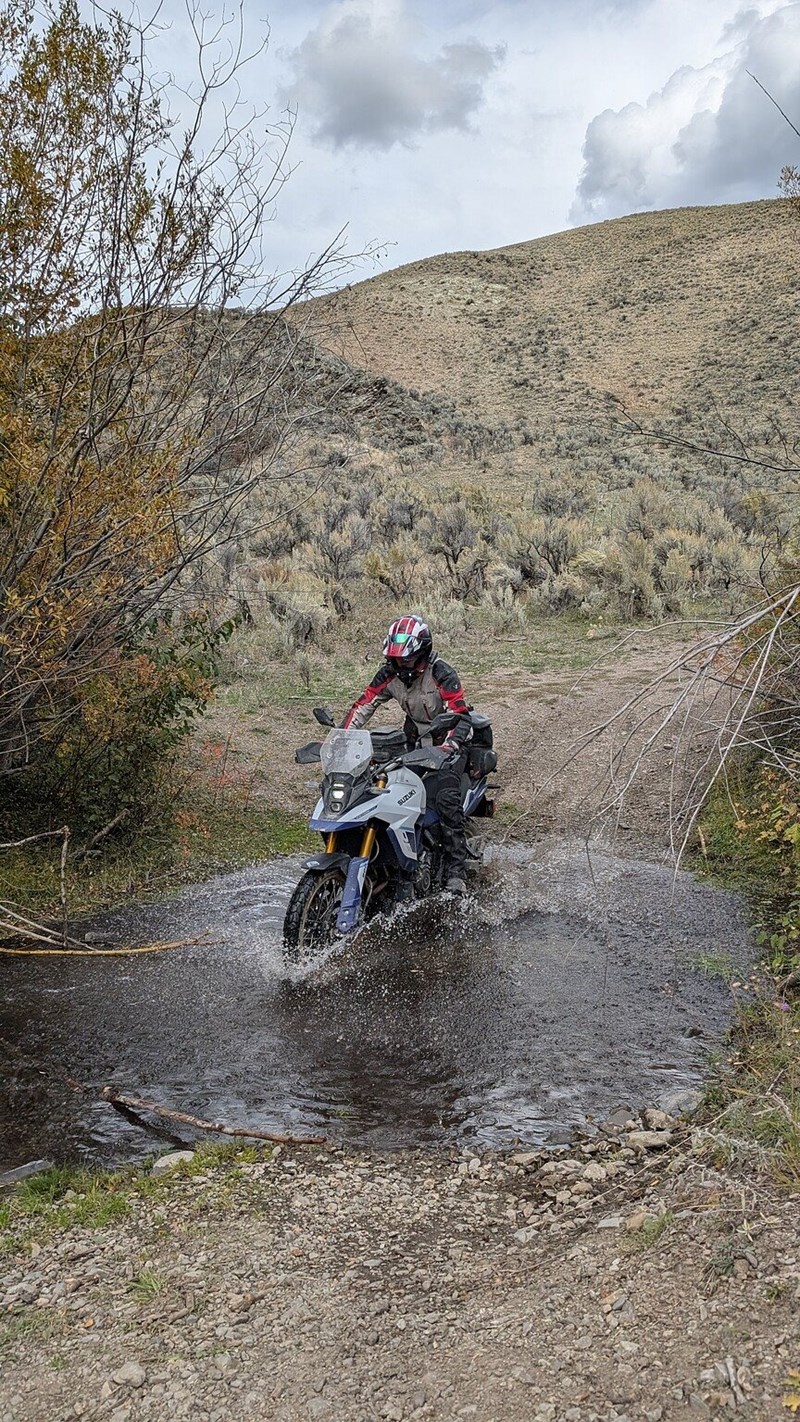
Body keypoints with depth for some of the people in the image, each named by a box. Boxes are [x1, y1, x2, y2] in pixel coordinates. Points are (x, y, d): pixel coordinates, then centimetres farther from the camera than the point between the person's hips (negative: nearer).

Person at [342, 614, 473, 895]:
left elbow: (461, 716, -25)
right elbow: (362, 706, -2)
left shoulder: (440, 672, -19)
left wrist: (448, 748, -43)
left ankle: (456, 871, -22)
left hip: (448, 742, -5)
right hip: (414, 742, 5)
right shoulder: (390, 673, -4)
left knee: (446, 798, -28)